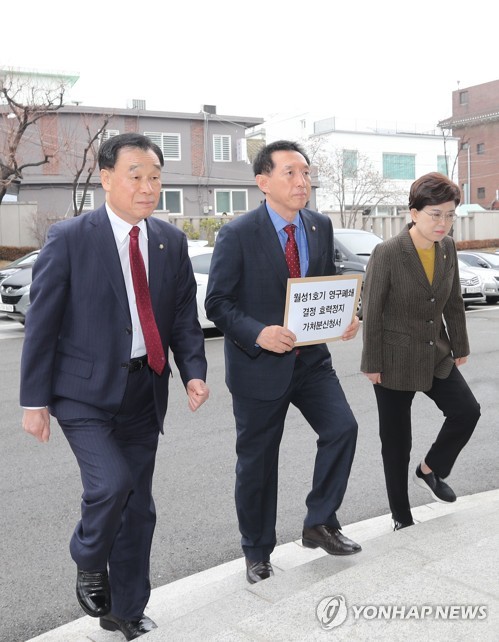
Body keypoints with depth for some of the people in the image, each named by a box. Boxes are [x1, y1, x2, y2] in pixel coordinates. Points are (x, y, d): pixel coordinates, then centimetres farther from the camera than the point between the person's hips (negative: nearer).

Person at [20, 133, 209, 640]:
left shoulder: (171, 241, 4)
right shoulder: (69, 238, -10)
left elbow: (184, 314, 7)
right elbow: (41, 323, -8)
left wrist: (194, 371, -8)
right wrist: (35, 400, -8)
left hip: (144, 390, 5)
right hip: (85, 390, -4)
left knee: (138, 506, 11)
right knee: (111, 483, -20)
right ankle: (89, 566, 14)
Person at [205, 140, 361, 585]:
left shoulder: (321, 226, 3)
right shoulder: (237, 235, -13)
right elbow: (217, 303, -12)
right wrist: (258, 333, -28)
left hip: (311, 357, 5)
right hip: (258, 363, -4)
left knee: (342, 428, -10)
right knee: (257, 463, 7)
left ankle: (319, 523, 15)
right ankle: (257, 553, 29)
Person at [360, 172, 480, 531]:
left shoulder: (448, 248, -2)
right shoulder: (387, 254, -18)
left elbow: (454, 302, 9)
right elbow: (372, 312, -14)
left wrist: (460, 347, 12)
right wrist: (372, 364, -11)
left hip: (436, 355, 5)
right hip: (395, 360, -5)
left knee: (467, 411, -8)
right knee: (397, 442, 6)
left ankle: (430, 470, 20)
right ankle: (402, 517, 25)